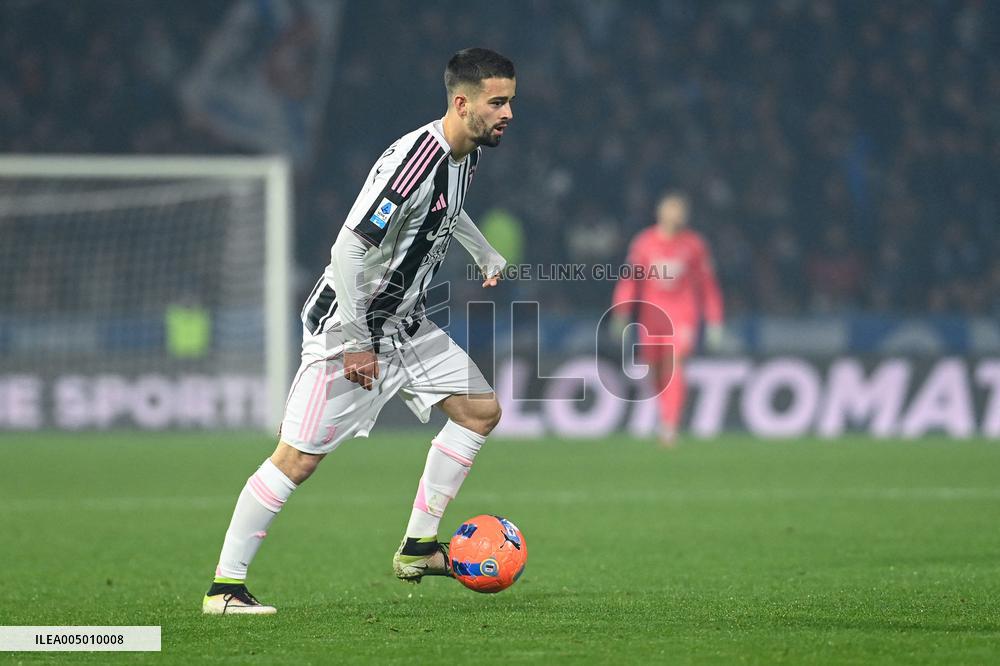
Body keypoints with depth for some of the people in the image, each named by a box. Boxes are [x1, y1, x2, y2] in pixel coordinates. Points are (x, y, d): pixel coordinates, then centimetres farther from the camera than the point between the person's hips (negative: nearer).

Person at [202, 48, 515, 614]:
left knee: (482, 410, 8)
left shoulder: (466, 154, 2)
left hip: (405, 324, 9)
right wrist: (355, 343, -27)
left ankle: (419, 547, 14)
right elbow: (348, 248, -30)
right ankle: (225, 587, -4)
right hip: (348, 328, -9)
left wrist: (487, 254, 31)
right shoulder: (412, 162, -28)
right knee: (298, 458, -11)